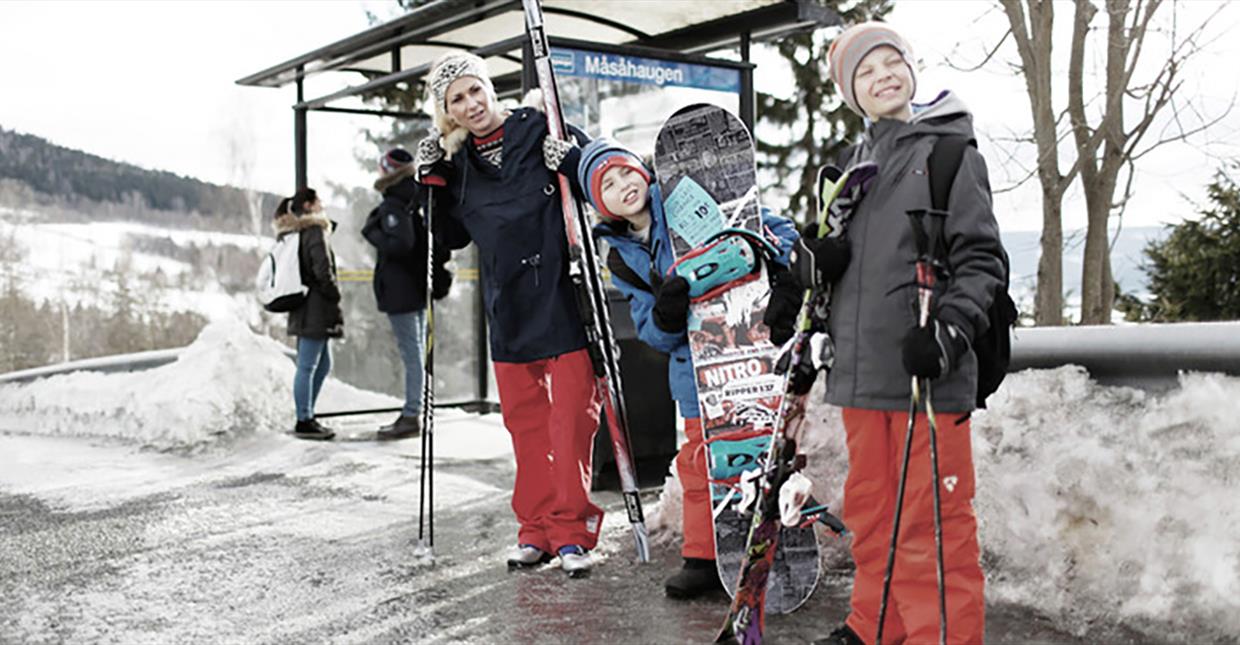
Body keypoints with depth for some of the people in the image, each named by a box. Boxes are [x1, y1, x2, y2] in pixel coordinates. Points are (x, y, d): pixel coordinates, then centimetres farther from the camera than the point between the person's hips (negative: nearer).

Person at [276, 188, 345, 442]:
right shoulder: (315, 231, -10)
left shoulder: (292, 234, 17)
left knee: (323, 364, 16)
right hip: (315, 308, -10)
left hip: (305, 309, 10)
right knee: (308, 366, -6)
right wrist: (335, 296, -7)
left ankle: (306, 416, 20)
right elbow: (323, 270, -20)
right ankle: (304, 422, -3)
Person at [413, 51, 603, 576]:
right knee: (524, 419, 9)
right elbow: (453, 237, 14)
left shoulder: (542, 130, -2)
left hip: (563, 298, -4)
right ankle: (537, 529, 18)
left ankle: (572, 530, 5)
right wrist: (433, 184, 2)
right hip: (508, 308, 4)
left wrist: (571, 161, -17)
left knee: (572, 415, -4)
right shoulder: (458, 161, 9)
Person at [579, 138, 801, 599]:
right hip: (696, 366, 4)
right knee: (700, 460, 5)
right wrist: (666, 312, -18)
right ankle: (704, 559, 20)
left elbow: (775, 229, -3)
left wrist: (786, 283, -20)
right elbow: (655, 336, 6)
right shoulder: (622, 258, 8)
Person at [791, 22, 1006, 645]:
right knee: (871, 512, 15)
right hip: (861, 371, 7)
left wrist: (950, 328, -21)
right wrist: (817, 260, 2)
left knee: (934, 521, -4)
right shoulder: (856, 163, 18)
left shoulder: (949, 151, -1)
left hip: (927, 371, -6)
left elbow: (982, 259, -6)